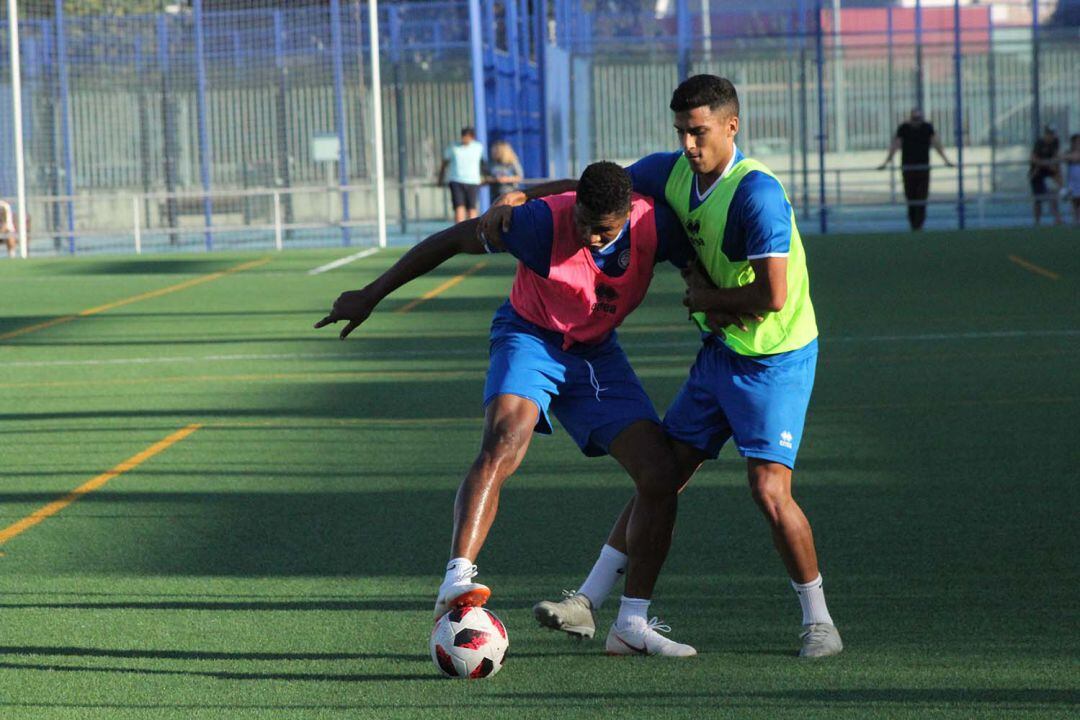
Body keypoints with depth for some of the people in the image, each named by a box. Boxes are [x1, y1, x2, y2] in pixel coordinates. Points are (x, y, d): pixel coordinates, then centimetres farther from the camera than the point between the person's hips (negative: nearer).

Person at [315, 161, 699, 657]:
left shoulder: (656, 227, -18)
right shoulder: (543, 221, -27)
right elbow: (451, 241, -15)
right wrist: (371, 296, -11)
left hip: (597, 353, 4)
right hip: (531, 339, -4)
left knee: (661, 475, -8)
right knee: (502, 447, -34)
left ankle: (631, 625, 1)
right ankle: (456, 582, -42)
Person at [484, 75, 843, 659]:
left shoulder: (757, 193, -23)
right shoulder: (673, 173, 1)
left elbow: (773, 295, -28)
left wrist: (706, 297, -11)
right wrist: (518, 197, 0)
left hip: (775, 360, -7)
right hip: (720, 352, 7)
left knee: (769, 490, -13)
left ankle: (819, 622, 3)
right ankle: (588, 600, 11)